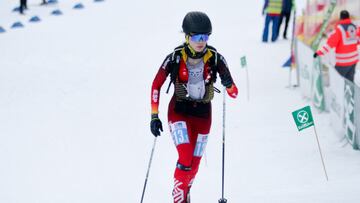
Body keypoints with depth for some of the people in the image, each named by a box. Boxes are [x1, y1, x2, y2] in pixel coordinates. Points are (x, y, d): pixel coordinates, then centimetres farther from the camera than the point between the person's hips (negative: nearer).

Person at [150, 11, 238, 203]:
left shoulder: (215, 58, -15)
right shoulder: (175, 58, -18)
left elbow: (234, 93, -12)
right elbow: (156, 85, -6)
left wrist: (228, 84, -34)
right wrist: (154, 116, -10)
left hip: (203, 113, 2)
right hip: (179, 110, -2)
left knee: (194, 164, 9)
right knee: (185, 158, -22)